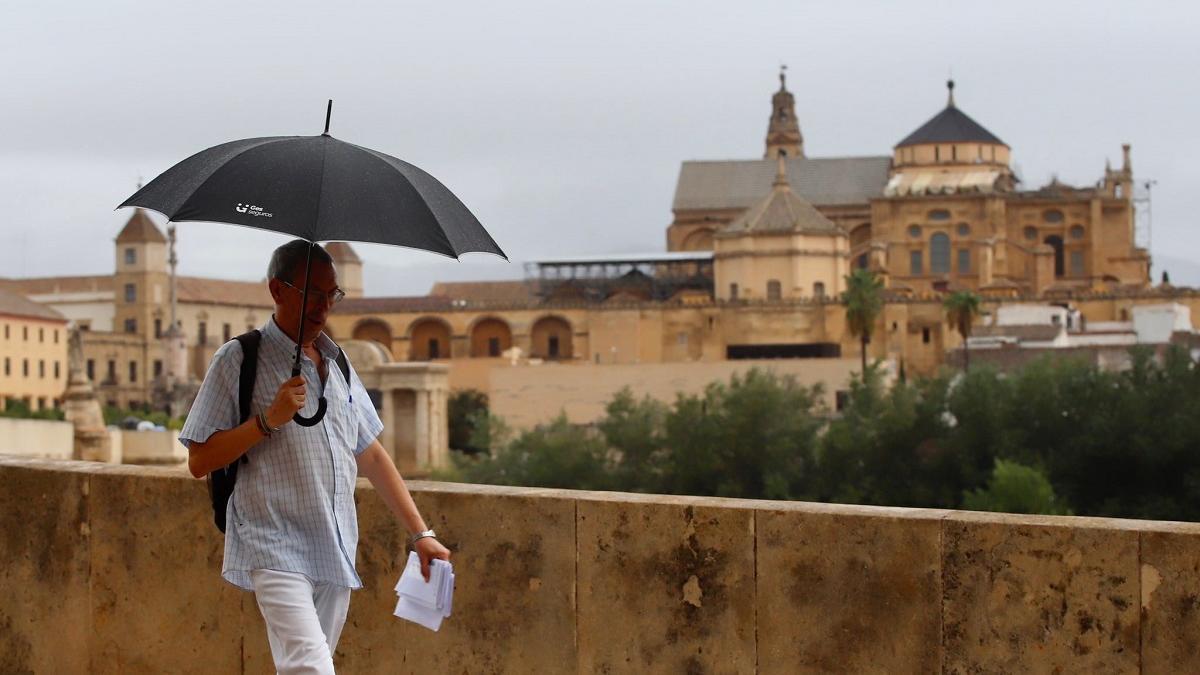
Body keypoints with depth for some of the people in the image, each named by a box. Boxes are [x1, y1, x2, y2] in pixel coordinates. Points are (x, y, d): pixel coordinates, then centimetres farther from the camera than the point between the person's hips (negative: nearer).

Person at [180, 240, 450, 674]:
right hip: (275, 551, -6)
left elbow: (372, 457, 21)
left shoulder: (338, 365, 17)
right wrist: (269, 419, -16)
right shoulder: (239, 360, -3)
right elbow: (200, 462, -5)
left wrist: (420, 534, 15)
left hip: (335, 556, 7)